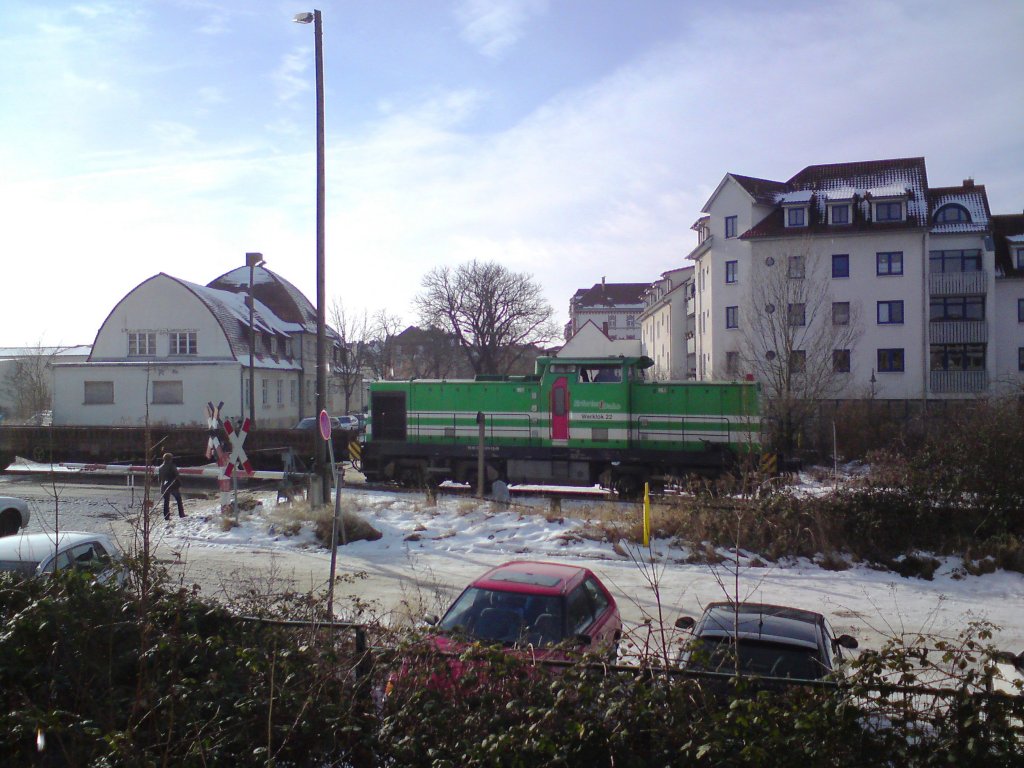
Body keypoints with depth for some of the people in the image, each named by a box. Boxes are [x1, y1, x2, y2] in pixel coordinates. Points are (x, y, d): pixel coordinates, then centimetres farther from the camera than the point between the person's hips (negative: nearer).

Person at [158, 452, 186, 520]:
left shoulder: (161, 467, 3)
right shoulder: (172, 466, -11)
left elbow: (160, 479, 9)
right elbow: (176, 477, -13)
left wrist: (161, 488, 19)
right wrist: (179, 486, -6)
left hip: (165, 487, 4)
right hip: (174, 486, -4)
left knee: (166, 501, 8)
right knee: (179, 500, 12)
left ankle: (166, 516, 5)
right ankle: (181, 514, 13)